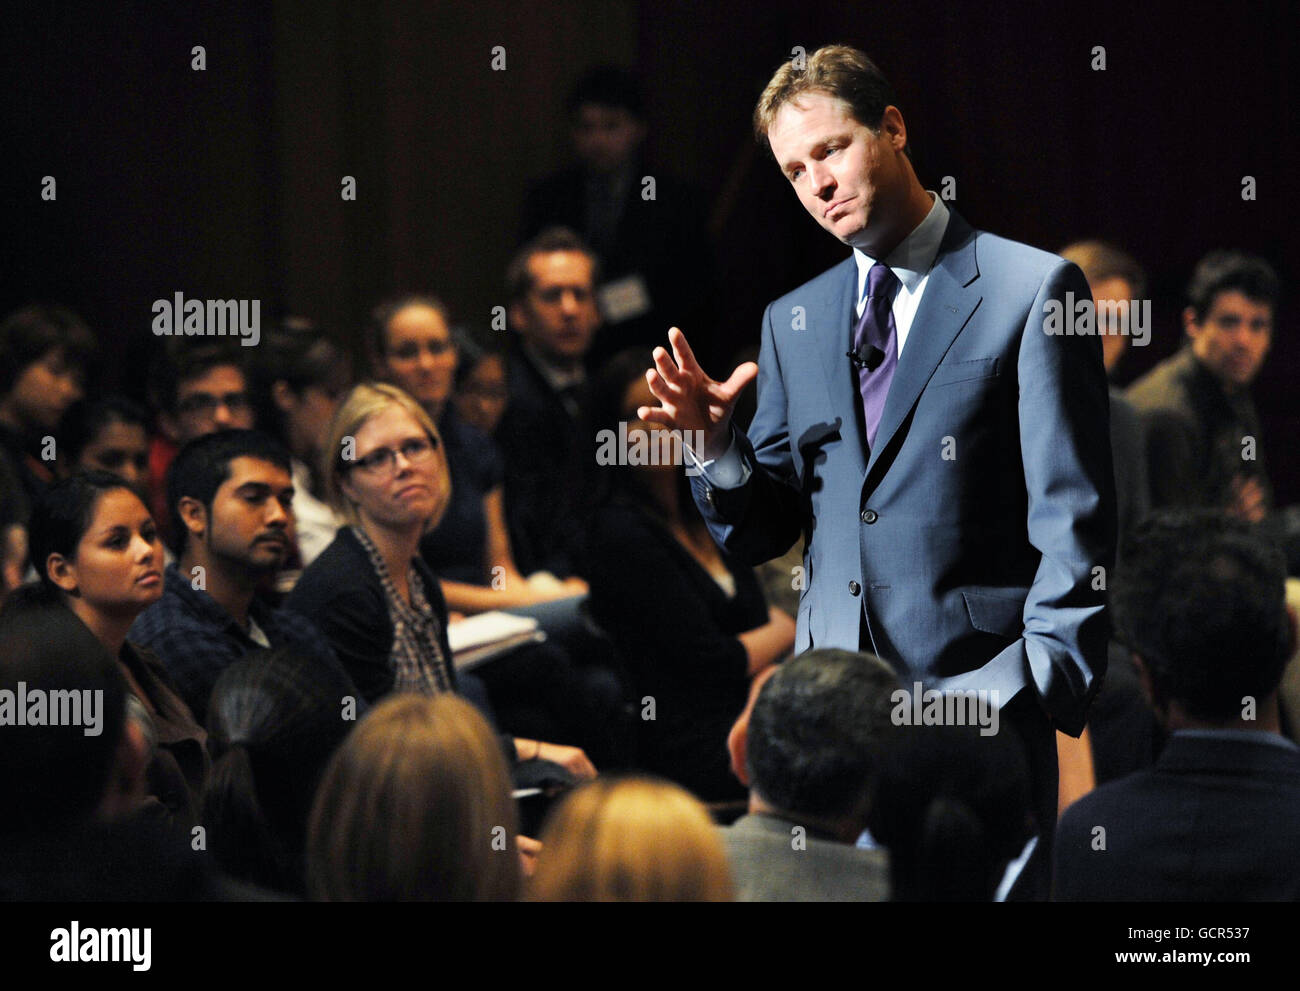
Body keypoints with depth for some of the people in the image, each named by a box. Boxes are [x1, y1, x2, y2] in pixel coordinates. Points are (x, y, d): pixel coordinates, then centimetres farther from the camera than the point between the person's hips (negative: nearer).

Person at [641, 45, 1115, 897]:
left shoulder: (1032, 290, 0)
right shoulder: (793, 323, 16)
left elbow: (1075, 519, -4)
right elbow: (761, 534, 16)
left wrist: (1042, 687, -12)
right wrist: (714, 444, -4)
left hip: (978, 696, -4)